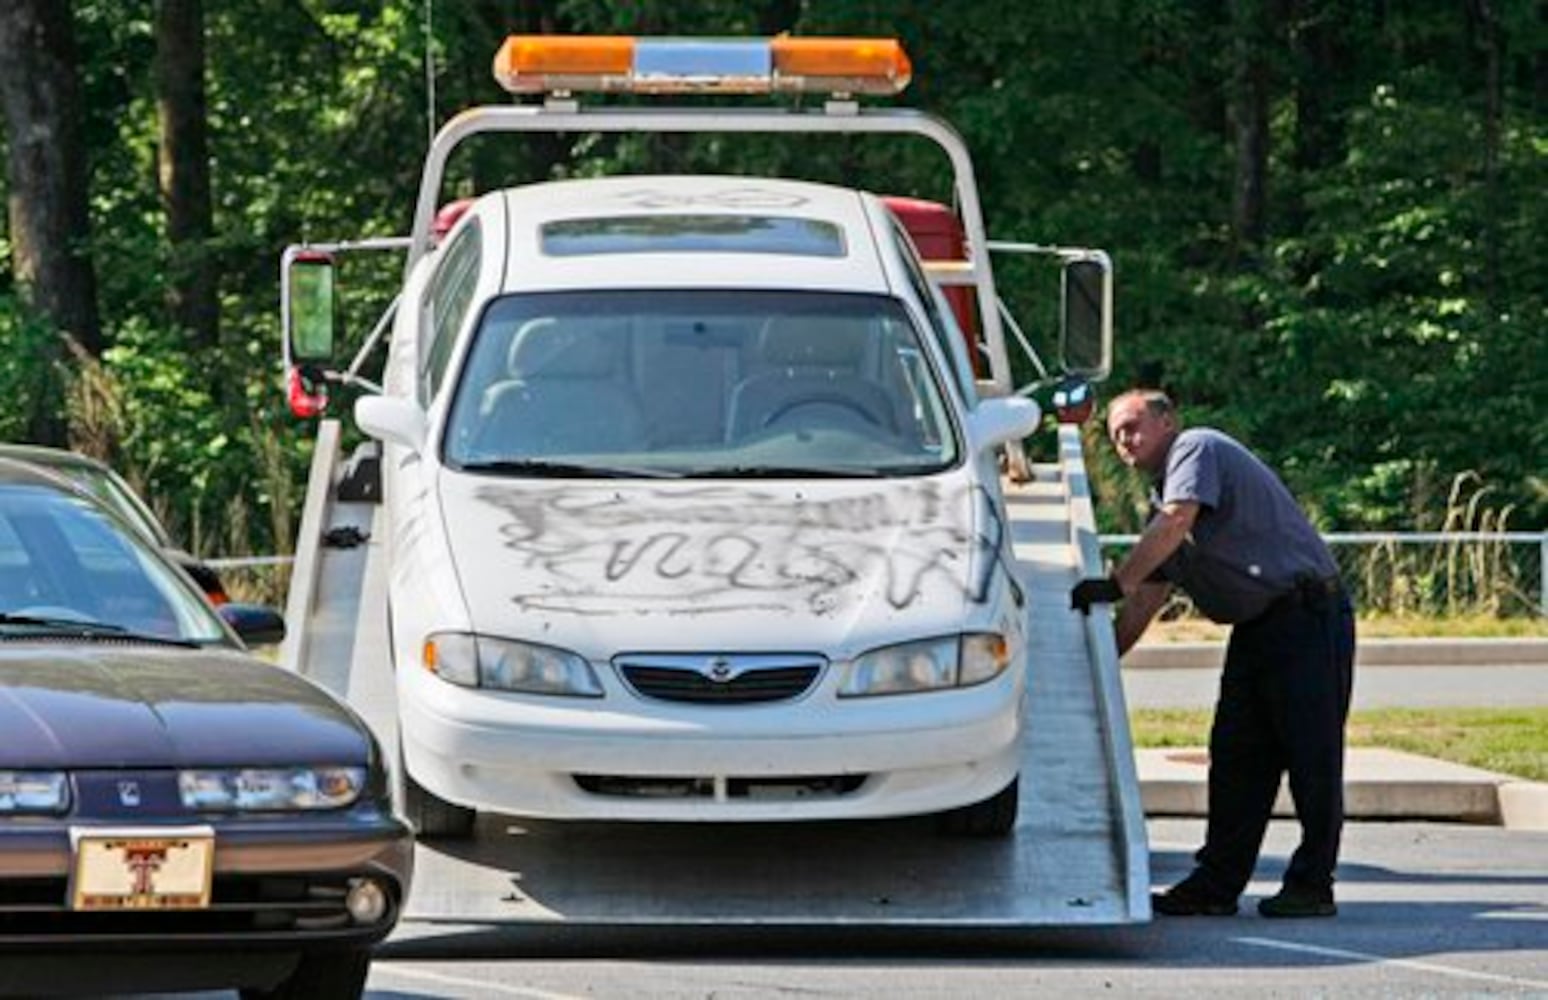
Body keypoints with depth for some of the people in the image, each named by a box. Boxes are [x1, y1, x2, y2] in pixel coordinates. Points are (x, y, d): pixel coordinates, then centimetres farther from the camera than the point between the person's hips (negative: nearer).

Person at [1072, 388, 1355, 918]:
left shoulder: (1197, 449, -7)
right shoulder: (1162, 494, 20)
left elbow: (1175, 524, -23)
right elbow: (1149, 596, 21)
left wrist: (1115, 584, -26)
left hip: (1308, 615, -10)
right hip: (1256, 629, 10)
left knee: (1311, 755, -5)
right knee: (1235, 756, 6)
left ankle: (1312, 885, -3)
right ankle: (1217, 884, 8)